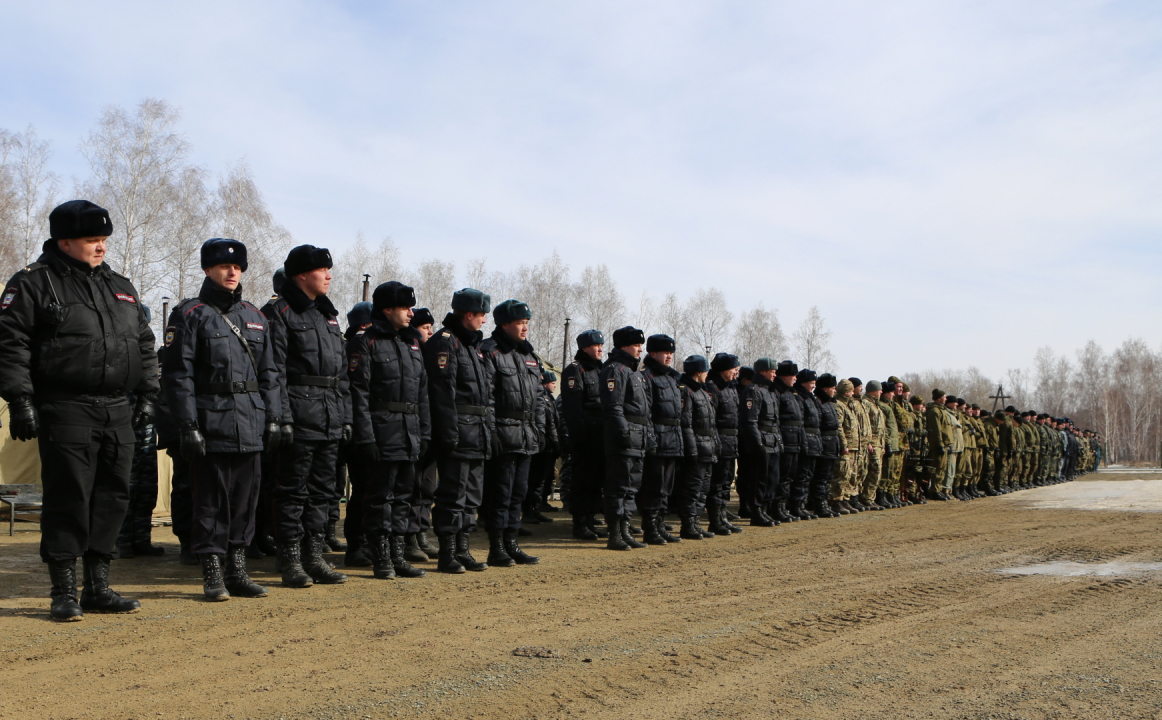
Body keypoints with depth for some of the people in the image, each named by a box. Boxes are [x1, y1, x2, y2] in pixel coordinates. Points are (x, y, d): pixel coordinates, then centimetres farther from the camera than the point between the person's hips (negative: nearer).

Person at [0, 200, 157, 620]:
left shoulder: (122, 289, 19)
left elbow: (144, 345, 23)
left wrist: (147, 395, 15)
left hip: (118, 412, 6)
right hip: (65, 410, -6)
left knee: (112, 498, 7)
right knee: (68, 500, -5)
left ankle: (98, 588, 17)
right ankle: (64, 592, 6)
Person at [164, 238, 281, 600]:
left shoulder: (255, 317, 16)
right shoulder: (191, 314, 0)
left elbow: (269, 373, 18)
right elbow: (178, 373, -6)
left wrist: (273, 417, 9)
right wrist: (188, 425, -12)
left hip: (251, 427, 5)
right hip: (211, 425, -5)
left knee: (246, 498, 8)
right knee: (211, 500, -1)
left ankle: (237, 570, 17)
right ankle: (212, 573, 8)